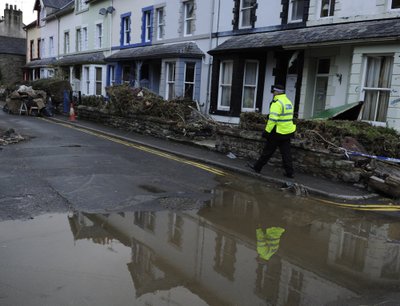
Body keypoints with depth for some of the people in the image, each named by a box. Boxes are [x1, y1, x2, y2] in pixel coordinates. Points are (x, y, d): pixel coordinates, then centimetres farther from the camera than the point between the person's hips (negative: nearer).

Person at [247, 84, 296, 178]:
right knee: (286, 152, 10)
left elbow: (272, 119, -23)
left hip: (277, 132, -8)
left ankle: (257, 167, 17)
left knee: (267, 151, 4)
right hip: (288, 132, 8)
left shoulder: (277, 103, -16)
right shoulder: (288, 102, 13)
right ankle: (289, 172, 11)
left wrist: (267, 131, -17)